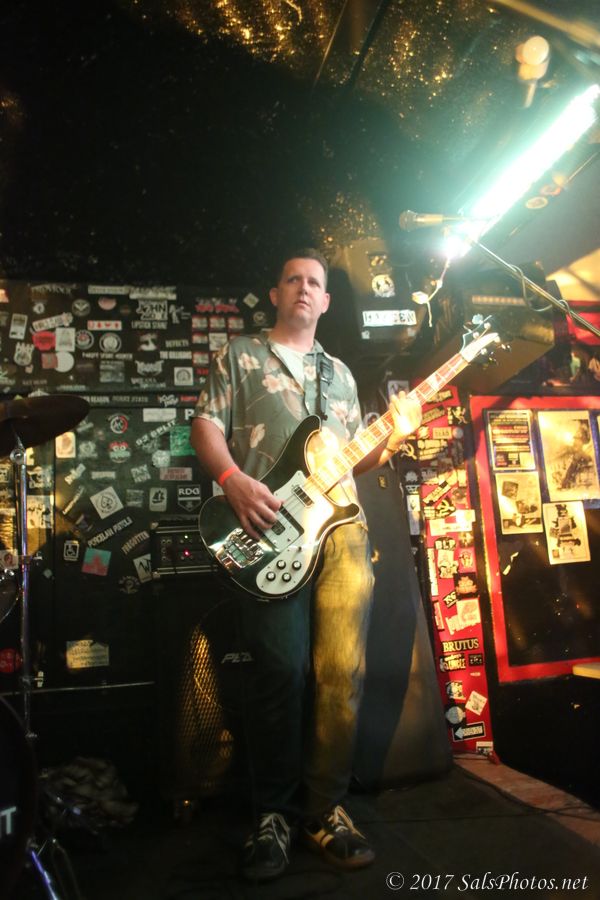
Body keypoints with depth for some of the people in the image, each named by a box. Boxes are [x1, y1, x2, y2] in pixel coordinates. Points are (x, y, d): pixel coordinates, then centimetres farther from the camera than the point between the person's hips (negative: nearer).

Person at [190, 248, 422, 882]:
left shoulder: (340, 373, 26)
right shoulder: (240, 355, 15)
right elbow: (205, 425, 4)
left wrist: (390, 437, 5)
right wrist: (236, 482, -14)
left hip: (342, 526, 4)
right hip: (267, 529, -4)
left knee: (343, 670, -2)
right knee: (283, 668, -11)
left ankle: (324, 809, 13)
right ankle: (273, 814, 8)